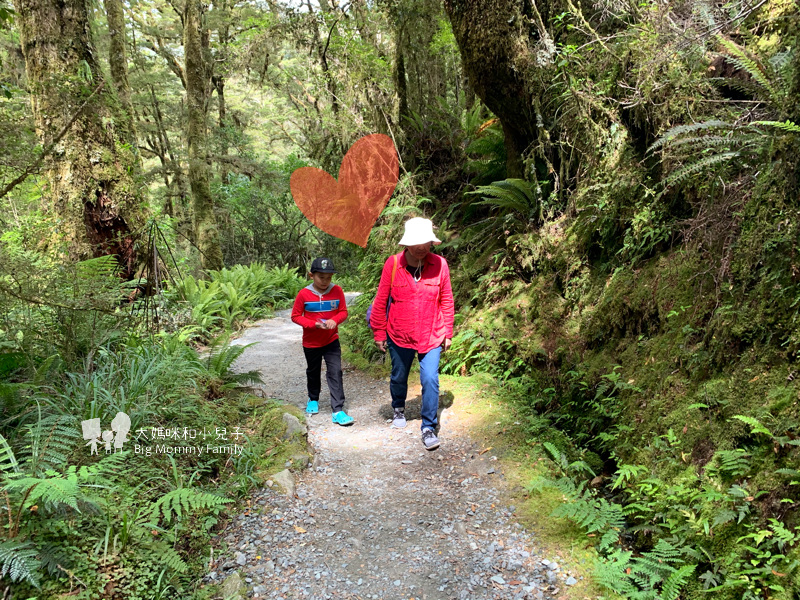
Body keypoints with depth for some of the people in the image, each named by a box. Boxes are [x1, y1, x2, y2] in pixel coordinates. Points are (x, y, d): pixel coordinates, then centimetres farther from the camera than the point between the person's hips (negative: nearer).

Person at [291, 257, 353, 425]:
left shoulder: (337, 291, -10)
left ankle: (338, 410, -6)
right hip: (311, 342, 0)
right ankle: (313, 400, 45)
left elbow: (343, 312, -2)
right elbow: (295, 316, -9)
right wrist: (314, 324, -23)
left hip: (332, 341, 0)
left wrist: (335, 320, -24)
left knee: (335, 372, -9)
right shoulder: (304, 294, -14)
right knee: (313, 372, 20)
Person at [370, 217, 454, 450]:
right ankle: (399, 409, 49)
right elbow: (381, 301, -4)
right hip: (399, 335, 1)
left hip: (431, 336, -1)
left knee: (430, 380, -8)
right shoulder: (393, 264, -12)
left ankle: (429, 428, 8)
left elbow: (446, 300, 0)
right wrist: (379, 333, 0)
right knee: (398, 377, 19)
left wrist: (447, 332, 2)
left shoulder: (439, 264, -10)